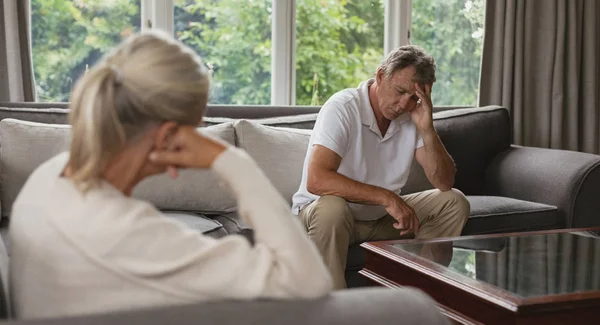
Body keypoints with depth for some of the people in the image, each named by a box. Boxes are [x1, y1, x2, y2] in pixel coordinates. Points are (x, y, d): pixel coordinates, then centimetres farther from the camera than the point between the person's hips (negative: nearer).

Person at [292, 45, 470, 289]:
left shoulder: (413, 116, -3)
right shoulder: (343, 107, -21)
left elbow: (444, 183, -8)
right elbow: (317, 180, -34)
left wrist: (427, 129, -23)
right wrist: (386, 197, -34)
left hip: (382, 217, 6)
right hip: (319, 211, -6)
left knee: (454, 202, -6)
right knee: (331, 208, -39)